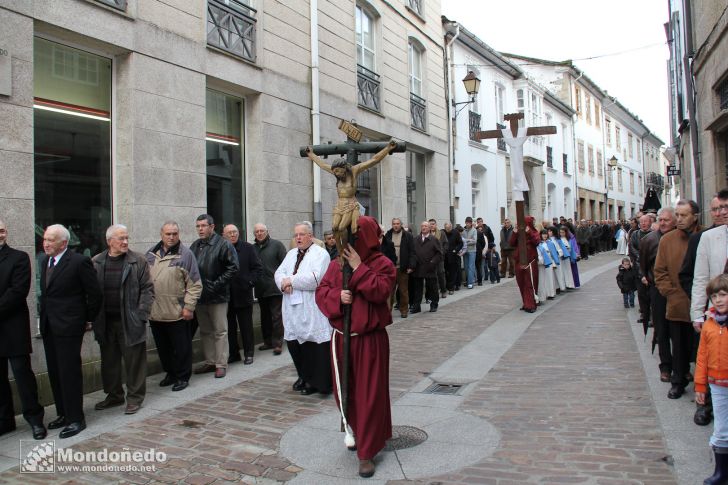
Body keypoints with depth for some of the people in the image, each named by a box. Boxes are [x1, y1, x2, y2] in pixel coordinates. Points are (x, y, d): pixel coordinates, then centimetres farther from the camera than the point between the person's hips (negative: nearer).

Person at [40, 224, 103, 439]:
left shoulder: (79, 262, -13)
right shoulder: (45, 262, 11)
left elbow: (95, 293, -10)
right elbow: (46, 292, 18)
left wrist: (88, 319, -3)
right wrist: (44, 319, 11)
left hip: (68, 326, -8)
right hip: (48, 326, 8)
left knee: (70, 372, -3)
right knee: (55, 372, 14)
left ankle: (75, 419, 8)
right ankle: (63, 413, 27)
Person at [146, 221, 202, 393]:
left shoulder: (185, 254, -6)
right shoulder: (151, 254, 9)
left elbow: (195, 284, -7)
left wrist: (189, 307, -11)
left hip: (177, 313, -5)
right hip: (154, 312, 5)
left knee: (181, 347, 4)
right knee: (162, 347, 17)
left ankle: (182, 377, 20)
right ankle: (170, 373, 33)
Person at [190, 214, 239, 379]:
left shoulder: (223, 245, -9)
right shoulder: (195, 246, 10)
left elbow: (233, 267, -13)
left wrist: (217, 284, -16)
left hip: (217, 297, -6)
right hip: (199, 296, 6)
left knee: (220, 331, 1)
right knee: (205, 331, 14)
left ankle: (221, 364, 8)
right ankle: (209, 361, 26)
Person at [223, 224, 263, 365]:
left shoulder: (247, 248, 1)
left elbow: (258, 268, 2)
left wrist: (249, 282, -8)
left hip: (243, 294, -1)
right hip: (226, 295, 1)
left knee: (246, 326, 7)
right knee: (230, 326, 10)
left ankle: (249, 353, 18)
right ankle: (233, 353, 23)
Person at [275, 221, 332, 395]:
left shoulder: (320, 254, -6)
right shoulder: (291, 254, 18)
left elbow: (314, 279, -19)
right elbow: (279, 273, 12)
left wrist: (291, 280, -11)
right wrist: (284, 283, -10)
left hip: (312, 311, -7)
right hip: (292, 309, 7)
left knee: (312, 346, -3)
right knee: (293, 343, 10)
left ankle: (315, 381, 11)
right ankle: (304, 376, 29)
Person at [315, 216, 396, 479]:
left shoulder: (382, 264, -6)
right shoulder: (336, 264, 5)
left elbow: (380, 291, -21)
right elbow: (321, 292, 3)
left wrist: (359, 267, -21)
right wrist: (337, 296, -17)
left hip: (370, 340, -4)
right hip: (342, 338, 5)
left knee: (369, 394, 0)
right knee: (345, 392, 16)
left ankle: (366, 452, 10)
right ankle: (360, 433, 40)